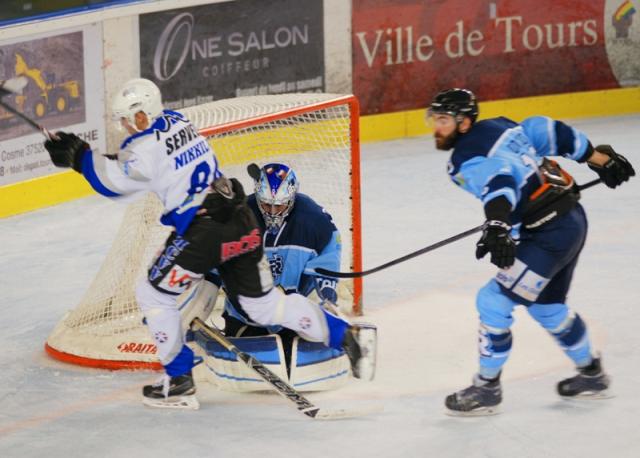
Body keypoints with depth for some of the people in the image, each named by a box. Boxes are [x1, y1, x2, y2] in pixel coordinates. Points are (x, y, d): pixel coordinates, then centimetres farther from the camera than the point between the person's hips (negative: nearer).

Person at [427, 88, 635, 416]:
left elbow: (496, 182, -36)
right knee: (548, 306, 26)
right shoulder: (499, 127, 10)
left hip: (549, 235, -10)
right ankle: (592, 375, 43)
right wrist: (601, 158, 22)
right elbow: (552, 133, 13)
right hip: (572, 218, 10)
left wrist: (497, 226, -52)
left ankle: (486, 390, 3)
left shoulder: (467, 159, -15)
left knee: (495, 300, -6)